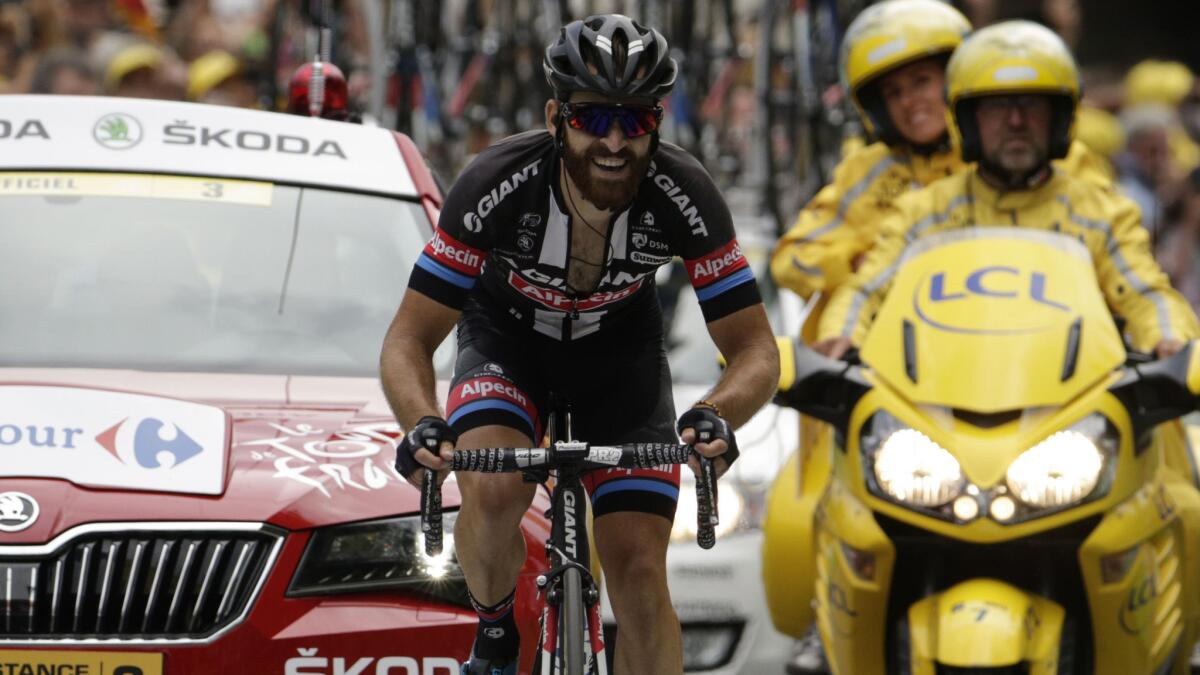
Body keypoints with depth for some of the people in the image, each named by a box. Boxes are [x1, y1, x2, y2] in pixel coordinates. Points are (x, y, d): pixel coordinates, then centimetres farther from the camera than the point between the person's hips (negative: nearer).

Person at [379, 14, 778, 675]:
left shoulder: (684, 195, -31)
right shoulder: (496, 185, -34)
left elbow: (755, 350, -26)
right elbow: (408, 340, -29)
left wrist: (716, 416, -49)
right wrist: (421, 424, -51)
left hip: (620, 348, 1)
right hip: (507, 335, -1)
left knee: (639, 570, -11)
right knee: (493, 491, -31)